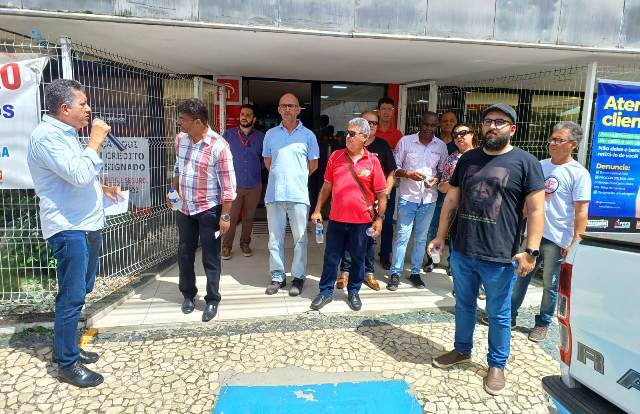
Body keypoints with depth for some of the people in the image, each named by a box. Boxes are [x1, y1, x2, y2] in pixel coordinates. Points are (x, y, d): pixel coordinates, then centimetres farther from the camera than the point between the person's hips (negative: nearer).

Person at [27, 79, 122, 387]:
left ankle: (66, 347, 34)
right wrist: (95, 141, -16)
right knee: (72, 297, -1)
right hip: (68, 229, -10)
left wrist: (102, 187, 14)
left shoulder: (66, 133, 16)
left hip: (87, 225, 10)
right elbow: (79, 175, -26)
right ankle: (67, 364, 13)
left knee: (80, 291, 19)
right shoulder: (46, 135, -16)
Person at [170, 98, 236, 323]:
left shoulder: (218, 146, -19)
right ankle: (188, 294, 35)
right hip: (184, 208, 6)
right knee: (185, 254, 16)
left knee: (210, 258, 5)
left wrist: (225, 215, -17)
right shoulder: (180, 139, 1)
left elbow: (228, 184, -17)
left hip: (209, 210, -6)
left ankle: (212, 301, 21)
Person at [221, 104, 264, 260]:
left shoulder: (261, 137, 3)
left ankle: (245, 243, 28)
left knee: (248, 217, 12)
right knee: (231, 217, 0)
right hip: (234, 184, -1)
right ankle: (226, 246, 14)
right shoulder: (229, 134, 2)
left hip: (254, 185, 1)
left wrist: (256, 169, 3)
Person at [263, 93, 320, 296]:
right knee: (275, 237, 8)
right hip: (274, 194, 2)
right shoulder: (271, 134, 9)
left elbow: (313, 165, 10)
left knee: (300, 238, 3)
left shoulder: (308, 135, 3)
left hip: (299, 194, -2)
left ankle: (298, 277, 15)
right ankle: (277, 276, 19)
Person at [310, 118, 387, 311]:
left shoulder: (372, 161, -5)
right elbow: (327, 186, 8)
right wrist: (317, 210, 6)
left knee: (358, 258, 13)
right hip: (336, 218, 2)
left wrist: (380, 219, -5)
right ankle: (326, 291, 26)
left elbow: (381, 193, -1)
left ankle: (353, 291, 31)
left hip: (361, 220, -1)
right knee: (331, 256, 10)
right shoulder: (336, 156, 2)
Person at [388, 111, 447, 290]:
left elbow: (442, 170, 11)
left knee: (421, 237, 12)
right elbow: (395, 168, -2)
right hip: (408, 197, -2)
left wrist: (436, 179, -9)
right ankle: (395, 273, 14)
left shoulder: (441, 146, 2)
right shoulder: (405, 141, -5)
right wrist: (409, 174, -20)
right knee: (402, 236, 1)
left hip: (429, 198, 3)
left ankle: (415, 272, 25)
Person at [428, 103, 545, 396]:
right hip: (462, 251, 4)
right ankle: (462, 350, 39)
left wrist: (531, 251, -15)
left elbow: (536, 209, -8)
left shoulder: (525, 162, -5)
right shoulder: (467, 159, 8)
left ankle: (497, 364, 31)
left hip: (499, 257, -4)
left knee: (498, 314, 12)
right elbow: (451, 201, 11)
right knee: (463, 305, 19)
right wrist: (440, 236, 10)